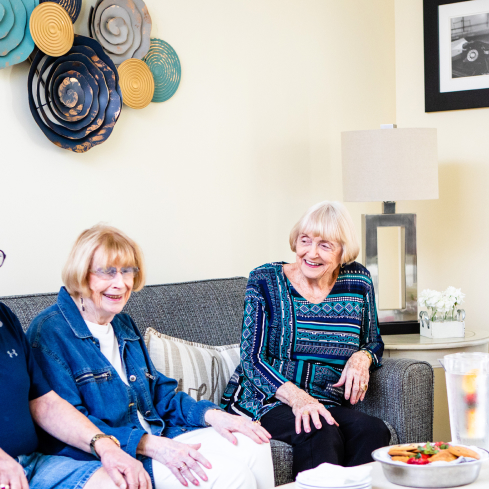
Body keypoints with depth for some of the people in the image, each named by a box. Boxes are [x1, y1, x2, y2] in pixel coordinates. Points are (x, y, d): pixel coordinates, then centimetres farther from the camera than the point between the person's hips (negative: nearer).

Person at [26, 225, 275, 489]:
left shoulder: (124, 325, 18)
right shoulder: (50, 332, -10)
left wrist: (210, 415, -1)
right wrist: (150, 445, -25)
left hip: (158, 435, 9)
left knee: (254, 447, -10)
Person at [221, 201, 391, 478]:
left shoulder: (358, 281, 6)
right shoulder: (266, 281, -2)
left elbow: (374, 343, 19)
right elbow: (252, 358, -8)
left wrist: (362, 358, -7)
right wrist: (296, 397, -25)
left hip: (327, 406, 3)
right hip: (265, 403, -3)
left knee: (374, 431, -28)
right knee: (320, 433, -35)